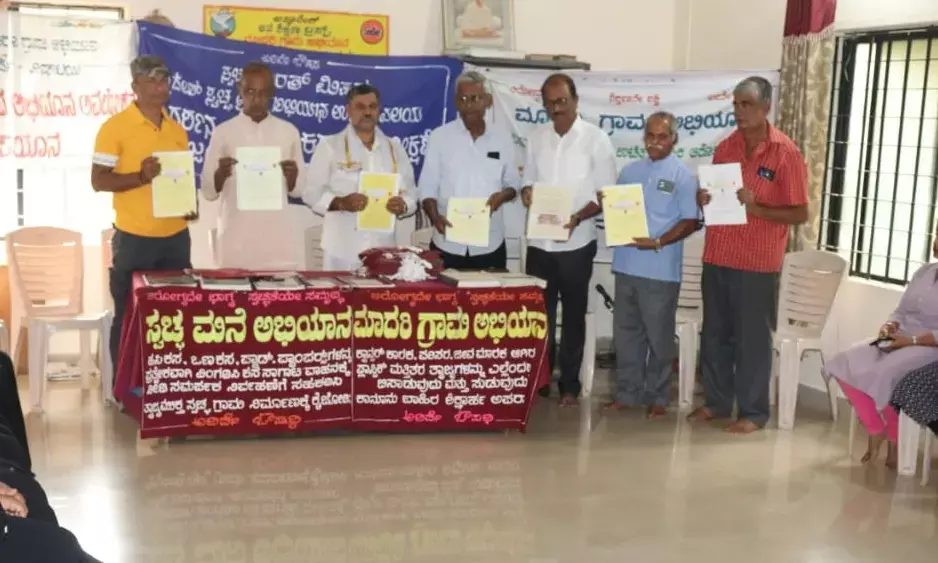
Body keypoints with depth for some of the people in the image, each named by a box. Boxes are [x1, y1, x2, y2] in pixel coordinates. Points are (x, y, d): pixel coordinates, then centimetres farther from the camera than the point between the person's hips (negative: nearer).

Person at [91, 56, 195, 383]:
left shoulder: (178, 130, 12)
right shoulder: (115, 127, -6)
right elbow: (98, 180, -9)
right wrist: (141, 176, -23)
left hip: (176, 236, 5)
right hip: (134, 238, -5)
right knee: (129, 316, 3)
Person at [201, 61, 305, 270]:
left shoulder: (289, 131, 7)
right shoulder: (223, 132, 3)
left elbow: (298, 190, 10)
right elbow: (208, 192, 3)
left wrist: (291, 177, -10)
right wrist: (221, 174, -16)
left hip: (278, 242, 1)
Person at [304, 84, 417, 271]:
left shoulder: (395, 148, 12)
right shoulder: (329, 146, 2)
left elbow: (410, 196, 12)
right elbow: (312, 193, -1)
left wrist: (402, 205, -10)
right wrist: (341, 203, -18)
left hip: (383, 247, 3)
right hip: (342, 249, -3)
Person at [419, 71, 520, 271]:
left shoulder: (503, 139, 6)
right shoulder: (440, 136, 0)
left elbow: (513, 184, 12)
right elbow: (428, 186, 0)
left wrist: (502, 195, -11)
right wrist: (435, 217, -18)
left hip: (490, 245, 2)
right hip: (449, 245, -1)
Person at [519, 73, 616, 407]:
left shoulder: (596, 140, -6)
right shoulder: (537, 138, 6)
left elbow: (607, 194, -7)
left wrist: (578, 217, -21)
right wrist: (527, 192, -10)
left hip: (576, 244, -3)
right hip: (539, 242, 3)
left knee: (573, 317, 8)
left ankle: (569, 385, 18)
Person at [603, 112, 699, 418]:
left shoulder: (683, 176, -5)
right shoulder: (630, 170, 12)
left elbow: (690, 222, -9)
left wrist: (657, 242, -20)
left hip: (661, 270, -5)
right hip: (626, 265, 5)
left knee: (659, 336, 5)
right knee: (626, 332, 11)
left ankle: (658, 397, 16)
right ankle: (627, 392, 22)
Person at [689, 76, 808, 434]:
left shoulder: (786, 153, -9)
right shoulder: (725, 148, 8)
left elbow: (800, 214, -9)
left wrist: (756, 208, -22)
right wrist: (704, 200, -4)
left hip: (758, 262, -5)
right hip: (717, 257, 5)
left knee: (753, 338, 3)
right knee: (714, 334, 12)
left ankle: (753, 412, 15)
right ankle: (716, 401, 26)